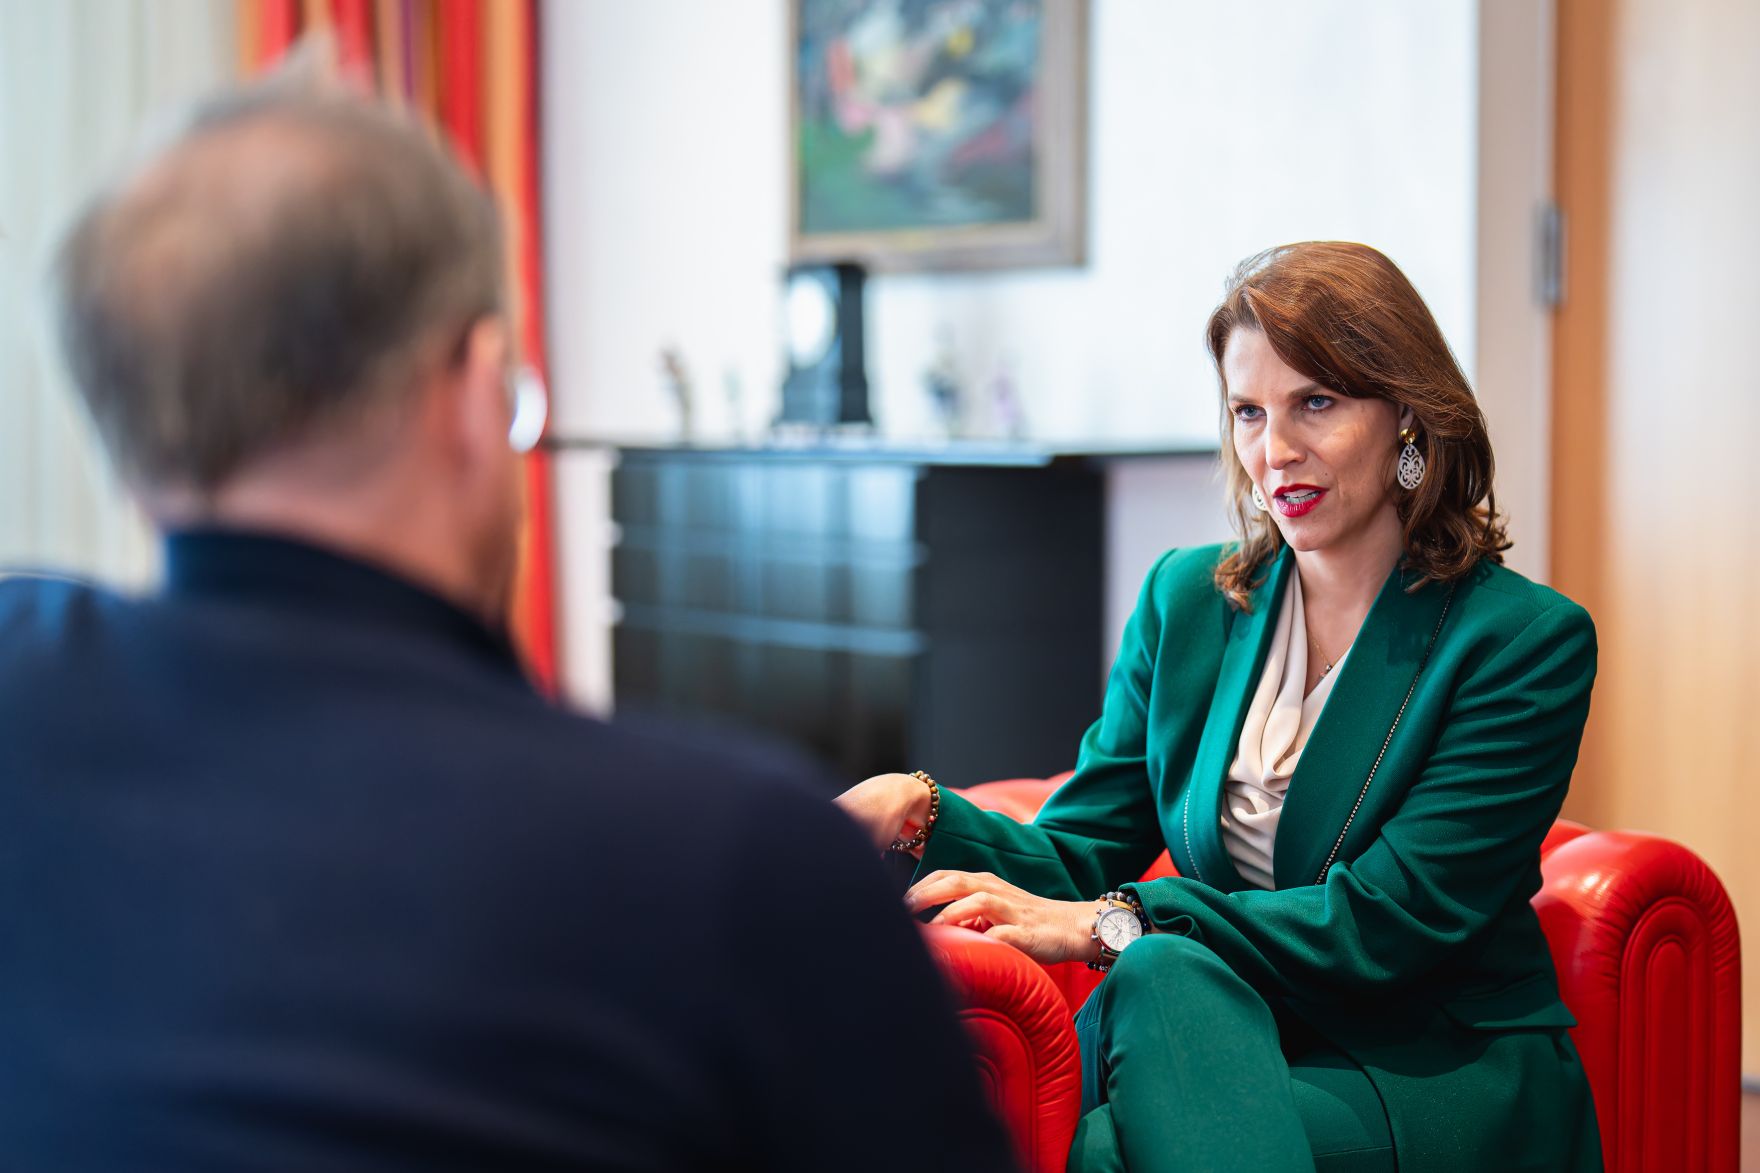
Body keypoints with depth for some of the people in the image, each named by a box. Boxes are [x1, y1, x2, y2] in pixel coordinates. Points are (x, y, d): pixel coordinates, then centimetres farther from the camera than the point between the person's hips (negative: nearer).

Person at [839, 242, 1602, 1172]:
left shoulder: (1528, 639, -6)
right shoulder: (1188, 599, 9)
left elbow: (1389, 921, -15)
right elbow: (1077, 857, 5)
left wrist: (1107, 923, -23)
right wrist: (918, 813, -16)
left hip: (1454, 1083, -5)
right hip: (1233, 1036, 5)